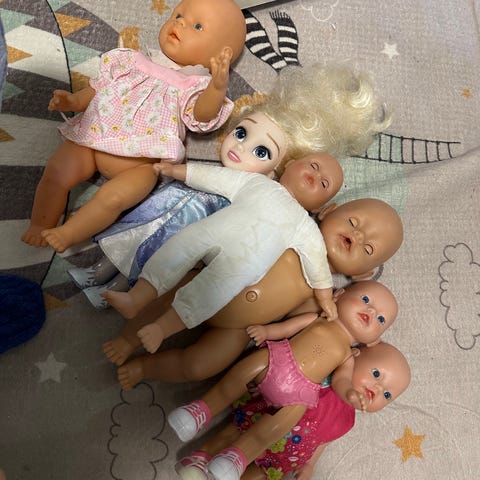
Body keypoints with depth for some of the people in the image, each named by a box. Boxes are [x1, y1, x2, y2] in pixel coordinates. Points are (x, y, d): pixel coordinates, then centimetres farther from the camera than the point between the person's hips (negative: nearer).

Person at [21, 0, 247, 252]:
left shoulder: (193, 87, 4)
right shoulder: (130, 61, 16)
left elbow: (202, 116, -18)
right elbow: (96, 89, 22)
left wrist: (218, 86, -35)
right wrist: (73, 100, 3)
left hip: (140, 163, -4)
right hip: (91, 141, 4)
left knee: (113, 197, -27)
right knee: (56, 173, -13)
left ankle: (67, 234, -7)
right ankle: (39, 226, 8)